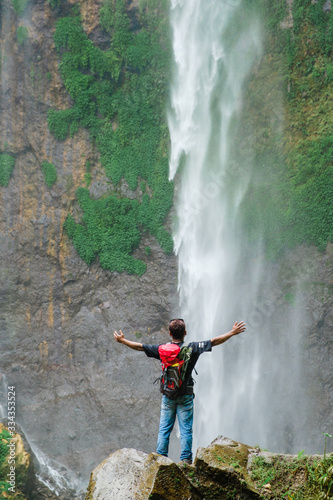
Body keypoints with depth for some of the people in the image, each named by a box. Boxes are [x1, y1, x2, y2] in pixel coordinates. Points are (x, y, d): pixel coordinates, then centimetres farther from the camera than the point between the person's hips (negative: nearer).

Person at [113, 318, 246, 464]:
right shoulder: (192, 348, -8)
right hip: (185, 396, -2)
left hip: (168, 395, 2)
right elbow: (214, 342, -6)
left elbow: (140, 346, 7)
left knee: (164, 429, 8)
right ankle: (186, 460, -1)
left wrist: (122, 340, 21)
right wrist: (232, 332, 3)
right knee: (186, 430, 2)